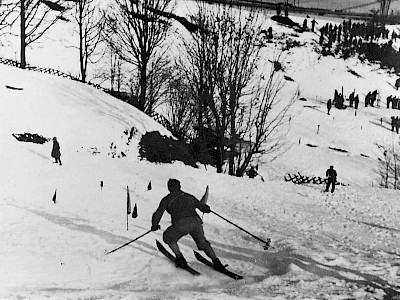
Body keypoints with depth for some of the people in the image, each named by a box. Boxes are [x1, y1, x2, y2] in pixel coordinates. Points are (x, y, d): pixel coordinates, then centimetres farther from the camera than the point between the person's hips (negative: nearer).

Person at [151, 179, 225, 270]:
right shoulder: (189, 197, 26)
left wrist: (154, 225, 30)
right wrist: (207, 209, 54)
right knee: (202, 242, 24)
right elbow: (202, 206, 31)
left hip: (181, 224, -4)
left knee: (169, 237, 23)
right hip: (196, 221, 4)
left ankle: (180, 259, 15)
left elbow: (158, 213, 13)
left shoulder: (167, 199, 16)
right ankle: (216, 261, 12)